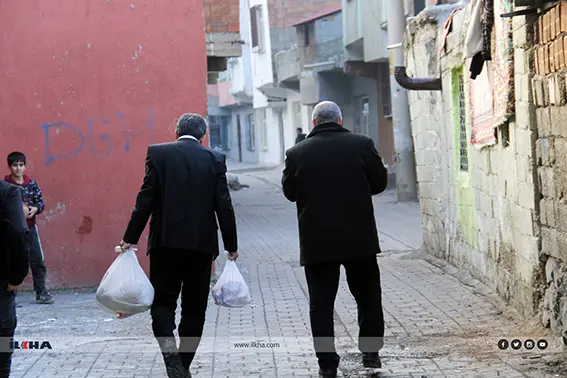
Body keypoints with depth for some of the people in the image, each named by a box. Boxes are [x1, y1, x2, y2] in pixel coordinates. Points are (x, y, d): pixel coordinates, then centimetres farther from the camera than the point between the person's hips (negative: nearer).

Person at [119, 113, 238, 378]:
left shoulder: (158, 153, 0)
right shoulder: (213, 159, 3)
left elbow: (146, 199, -6)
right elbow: (223, 205, 1)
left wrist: (131, 237, -2)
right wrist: (231, 246, 8)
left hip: (166, 240, -1)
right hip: (202, 243, 1)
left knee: (163, 302, 5)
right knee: (194, 308, 11)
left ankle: (171, 354, -19)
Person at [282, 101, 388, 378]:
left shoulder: (297, 153, -5)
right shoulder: (362, 145, -5)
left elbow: (289, 192, 6)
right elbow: (380, 182, 4)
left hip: (317, 241, 0)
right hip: (359, 239, 1)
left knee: (321, 303, 6)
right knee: (368, 296, 17)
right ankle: (370, 352, 19)